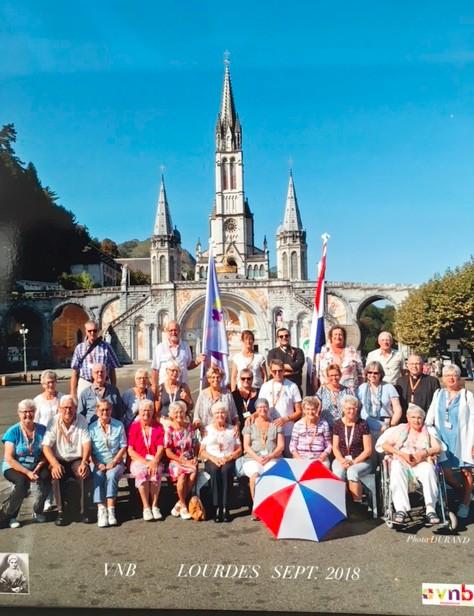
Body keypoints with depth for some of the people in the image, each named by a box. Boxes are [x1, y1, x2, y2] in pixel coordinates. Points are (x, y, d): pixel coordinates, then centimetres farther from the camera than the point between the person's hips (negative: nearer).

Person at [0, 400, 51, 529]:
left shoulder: (42, 430, -2)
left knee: (46, 477, -27)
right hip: (14, 467, -3)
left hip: (36, 466, 3)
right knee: (23, 482, -33)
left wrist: (37, 469, -18)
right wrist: (27, 472, -21)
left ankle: (37, 511, -3)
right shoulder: (13, 431, -9)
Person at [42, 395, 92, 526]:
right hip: (59, 460, 0)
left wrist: (84, 462, -23)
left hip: (77, 459, 0)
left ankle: (84, 510, -15)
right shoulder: (54, 422, -4)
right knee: (56, 475, -31)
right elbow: (46, 446, -11)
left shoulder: (81, 421, -2)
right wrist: (55, 464, -27)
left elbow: (86, 443, -8)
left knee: (85, 473, -29)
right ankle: (60, 511, -19)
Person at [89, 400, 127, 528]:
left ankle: (111, 510, -32)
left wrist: (113, 462, -10)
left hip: (116, 462, 0)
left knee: (111, 475, -32)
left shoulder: (119, 425, 6)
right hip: (99, 463, 1)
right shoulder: (92, 428, 5)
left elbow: (123, 447, 2)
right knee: (98, 477, -31)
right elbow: (89, 451, 2)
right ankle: (101, 510, -33)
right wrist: (98, 464, -13)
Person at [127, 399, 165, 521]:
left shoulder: (158, 426, 9)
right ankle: (146, 507, -24)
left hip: (154, 460, 1)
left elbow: (160, 448, 1)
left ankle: (155, 506, -20)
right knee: (142, 472, -33)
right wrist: (144, 461, -13)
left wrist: (154, 461, -18)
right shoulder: (134, 427, 6)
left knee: (156, 472, -32)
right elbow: (130, 450, -1)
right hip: (138, 460, -1)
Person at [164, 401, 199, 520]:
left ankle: (179, 504, -14)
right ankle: (183, 506, -14)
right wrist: (183, 461, -11)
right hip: (175, 461, -3)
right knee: (182, 474, -34)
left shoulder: (190, 427, 11)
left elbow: (195, 446, 15)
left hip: (190, 461, 3)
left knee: (194, 472, -30)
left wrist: (195, 458, -3)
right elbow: (168, 452, -4)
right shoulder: (169, 429, -1)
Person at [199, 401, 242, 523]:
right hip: (211, 461, 0)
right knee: (215, 470, -34)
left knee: (226, 470, -34)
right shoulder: (207, 430, 16)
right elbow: (202, 452, 7)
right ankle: (217, 507, -34)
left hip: (229, 461, 0)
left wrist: (229, 457, -8)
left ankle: (225, 507, -33)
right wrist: (213, 458, -11)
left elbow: (239, 450, 11)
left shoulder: (232, 430, 18)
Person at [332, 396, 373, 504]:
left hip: (361, 461, -2)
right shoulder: (337, 424, 7)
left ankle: (357, 504, -29)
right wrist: (342, 460, -11)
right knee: (338, 472, -31)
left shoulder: (363, 424, -1)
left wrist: (354, 461, -14)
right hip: (341, 459, 2)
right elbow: (335, 447, 7)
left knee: (352, 472, -35)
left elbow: (368, 450, -2)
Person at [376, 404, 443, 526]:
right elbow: (384, 444, 8)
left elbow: (438, 448, 8)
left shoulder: (428, 431, 24)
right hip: (401, 462, 0)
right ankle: (401, 510, -44)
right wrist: (401, 453, -8)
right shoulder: (400, 429, 21)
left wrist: (424, 453, -12)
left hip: (421, 463, 1)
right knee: (397, 470, -36)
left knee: (429, 470, -35)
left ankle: (431, 509, -40)